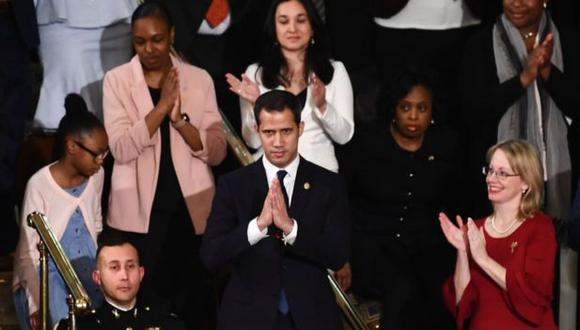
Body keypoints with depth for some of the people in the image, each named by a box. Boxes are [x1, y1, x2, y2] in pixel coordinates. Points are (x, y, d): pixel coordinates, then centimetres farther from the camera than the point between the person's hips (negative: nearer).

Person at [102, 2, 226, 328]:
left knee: (194, 301, 8)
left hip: (191, 209, 1)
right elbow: (121, 149, -12)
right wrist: (161, 106, -18)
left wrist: (179, 118, -16)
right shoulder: (117, 79, 0)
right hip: (139, 212, -1)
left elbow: (217, 151, -3)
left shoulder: (199, 79, 3)